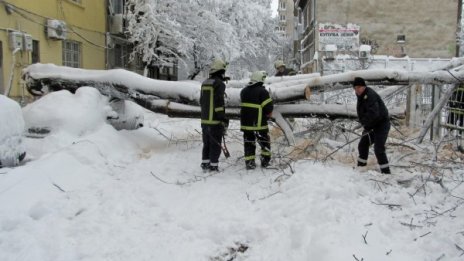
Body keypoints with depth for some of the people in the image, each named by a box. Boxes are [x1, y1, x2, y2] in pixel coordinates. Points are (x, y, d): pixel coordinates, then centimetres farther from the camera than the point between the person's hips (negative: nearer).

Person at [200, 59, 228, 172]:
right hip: (215, 120, -7)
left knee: (206, 143, 16)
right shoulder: (219, 84, -13)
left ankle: (205, 163, 21)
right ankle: (213, 166, 4)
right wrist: (223, 118, -14)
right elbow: (219, 103, -18)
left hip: (204, 120, 7)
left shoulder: (205, 83, 12)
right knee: (215, 144, 1)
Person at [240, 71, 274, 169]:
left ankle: (249, 162, 9)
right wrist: (268, 115, 4)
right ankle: (265, 161, 14)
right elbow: (269, 107, -14)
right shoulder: (262, 91, -13)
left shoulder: (244, 91, 9)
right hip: (259, 123, -5)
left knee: (248, 142, 10)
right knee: (265, 141, 11)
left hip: (246, 121, 5)